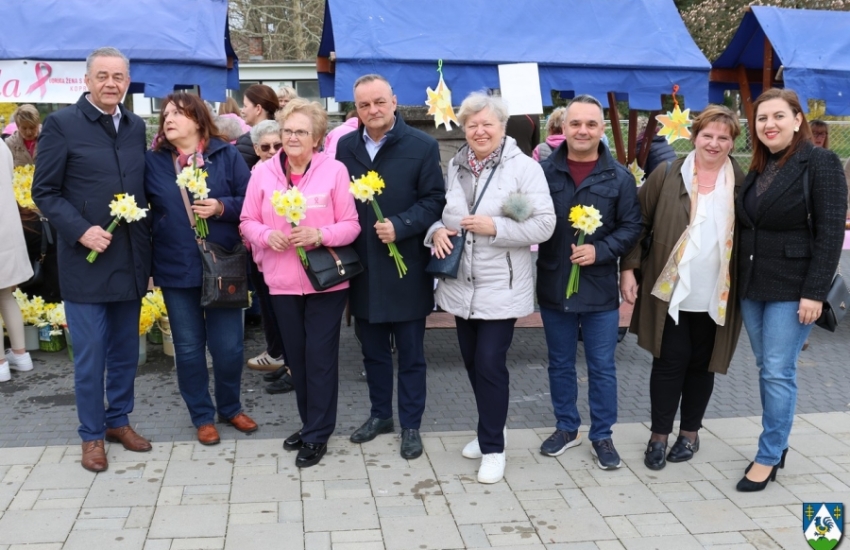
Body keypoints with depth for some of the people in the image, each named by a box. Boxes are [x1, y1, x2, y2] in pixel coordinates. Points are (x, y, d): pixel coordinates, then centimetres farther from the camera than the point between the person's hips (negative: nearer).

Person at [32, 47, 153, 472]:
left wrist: (146, 249, 7)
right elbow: (44, 191, -6)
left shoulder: (136, 127, 9)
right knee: (90, 354, 3)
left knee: (125, 350, 14)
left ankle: (119, 420, 30)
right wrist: (81, 231, -18)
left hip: (130, 259, 5)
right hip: (85, 260, -4)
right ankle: (92, 435, 18)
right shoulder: (61, 124, -6)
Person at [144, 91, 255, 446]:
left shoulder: (227, 155, -1)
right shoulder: (152, 161, 4)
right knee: (188, 347, 9)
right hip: (176, 268, 1)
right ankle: (202, 416, 26)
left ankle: (230, 408, 29)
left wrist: (221, 207, -19)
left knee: (228, 346, 6)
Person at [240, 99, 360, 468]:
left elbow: (351, 224, -6)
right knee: (296, 355, 14)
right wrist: (268, 236, -16)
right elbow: (248, 222, 5)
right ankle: (310, 423, 31)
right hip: (282, 281, 3)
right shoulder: (263, 173, 1)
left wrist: (320, 235, -23)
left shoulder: (335, 171, -7)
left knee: (320, 356, 3)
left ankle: (317, 434, 14)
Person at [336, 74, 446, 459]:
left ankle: (411, 425, 21)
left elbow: (435, 200, -9)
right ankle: (380, 414, 33)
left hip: (405, 268, -4)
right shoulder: (345, 147, 5)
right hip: (362, 268, 4)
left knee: (410, 353, 8)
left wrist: (400, 225, -22)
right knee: (372, 350, 16)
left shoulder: (423, 146, -6)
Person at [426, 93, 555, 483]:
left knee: (490, 364, -6)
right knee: (472, 362, 14)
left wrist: (494, 227, -21)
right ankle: (491, 429, 35)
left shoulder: (524, 168, -8)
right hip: (461, 284, 6)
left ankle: (493, 448, 10)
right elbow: (441, 211, 18)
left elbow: (544, 225, -13)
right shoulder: (455, 166, 8)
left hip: (501, 286, -5)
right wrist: (438, 230, -5)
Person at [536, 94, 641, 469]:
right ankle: (566, 427, 32)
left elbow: (631, 226, -1)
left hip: (600, 289, -1)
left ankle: (602, 436, 23)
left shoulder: (619, 177, -2)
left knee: (602, 367, 8)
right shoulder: (544, 171, -2)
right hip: (553, 287, 1)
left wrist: (600, 251, -14)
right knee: (560, 364, 15)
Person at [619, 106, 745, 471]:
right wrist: (628, 268, -5)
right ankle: (659, 435, 16)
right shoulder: (667, 175, -2)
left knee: (702, 363, 12)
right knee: (670, 361, 1)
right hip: (670, 291, -2)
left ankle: (690, 432, 28)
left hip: (717, 296, 2)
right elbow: (638, 221, 0)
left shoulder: (741, 184, 3)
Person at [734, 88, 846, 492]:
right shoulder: (758, 168, 12)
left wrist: (815, 292, -19)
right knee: (765, 369, 12)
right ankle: (777, 442, 25)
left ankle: (769, 456, 7)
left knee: (778, 373, -4)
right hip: (752, 286, 7)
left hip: (791, 288, -7)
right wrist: (739, 280, 12)